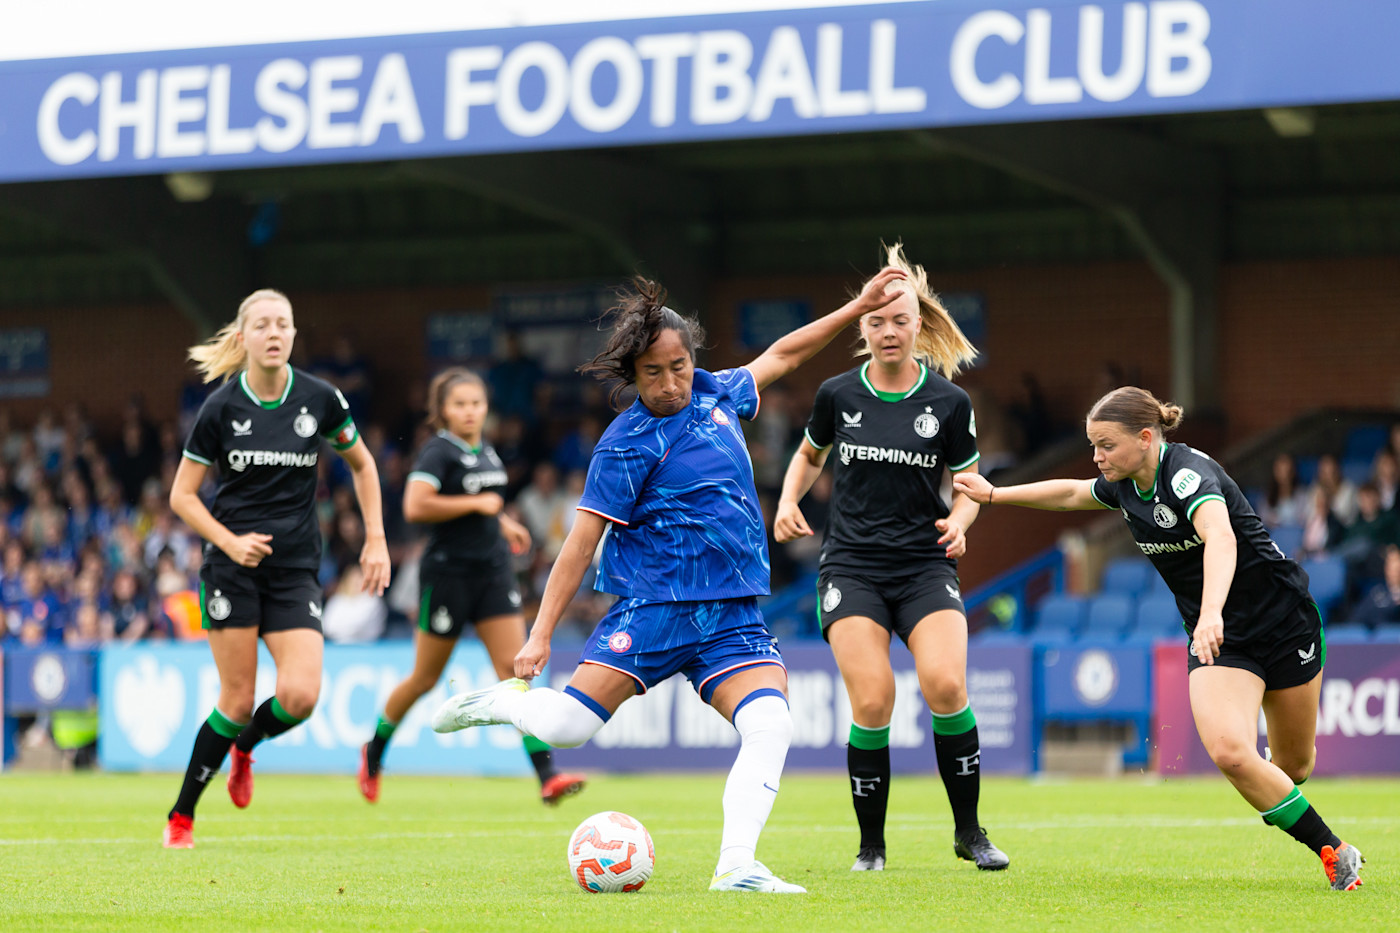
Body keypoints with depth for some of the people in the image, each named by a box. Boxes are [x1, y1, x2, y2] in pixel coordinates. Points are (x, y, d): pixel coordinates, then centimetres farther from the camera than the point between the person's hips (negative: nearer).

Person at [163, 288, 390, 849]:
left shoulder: (320, 400, 0)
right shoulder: (221, 408, -5)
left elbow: (361, 464, 16)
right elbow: (182, 494, 1)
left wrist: (376, 539, 9)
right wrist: (230, 540, -14)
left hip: (295, 570, 2)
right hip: (232, 568, -2)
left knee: (300, 695, -15)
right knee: (238, 700, -5)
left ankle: (244, 748, 19)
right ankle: (180, 818, 11)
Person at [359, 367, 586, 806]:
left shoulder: (486, 452, 12)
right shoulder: (438, 451, -11)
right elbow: (415, 506, -26)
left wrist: (503, 522, 15)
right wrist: (478, 504, -19)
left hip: (493, 572, 6)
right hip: (448, 572, -6)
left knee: (514, 670, -6)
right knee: (426, 678, 7)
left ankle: (547, 776, -15)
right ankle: (374, 751, 32)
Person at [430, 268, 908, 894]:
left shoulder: (715, 394, 10)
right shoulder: (629, 444, -7)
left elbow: (779, 356, 29)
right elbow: (581, 543, -7)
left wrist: (858, 307, 30)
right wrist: (540, 635, -10)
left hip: (733, 618, 5)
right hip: (654, 606, -4)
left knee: (770, 725, -21)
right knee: (566, 726, -14)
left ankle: (736, 866, -25)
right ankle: (509, 701, 21)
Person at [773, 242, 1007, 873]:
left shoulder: (950, 403, 0)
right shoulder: (838, 395, 2)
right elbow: (810, 454, 21)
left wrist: (959, 520, -12)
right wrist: (788, 501, 3)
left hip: (925, 566, 0)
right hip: (852, 566, 0)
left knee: (946, 685, -21)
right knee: (873, 703, -16)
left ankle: (969, 831, -2)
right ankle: (871, 845, 2)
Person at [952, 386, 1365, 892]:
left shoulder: (1188, 473, -27)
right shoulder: (1125, 485, -3)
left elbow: (1220, 538, -47)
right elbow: (1072, 492, 22)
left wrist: (1212, 613, -62)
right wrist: (995, 494, 23)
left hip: (1284, 618, -5)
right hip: (1218, 640, 5)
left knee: (1293, 764, 10)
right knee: (1228, 752, -20)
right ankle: (1333, 851, -5)